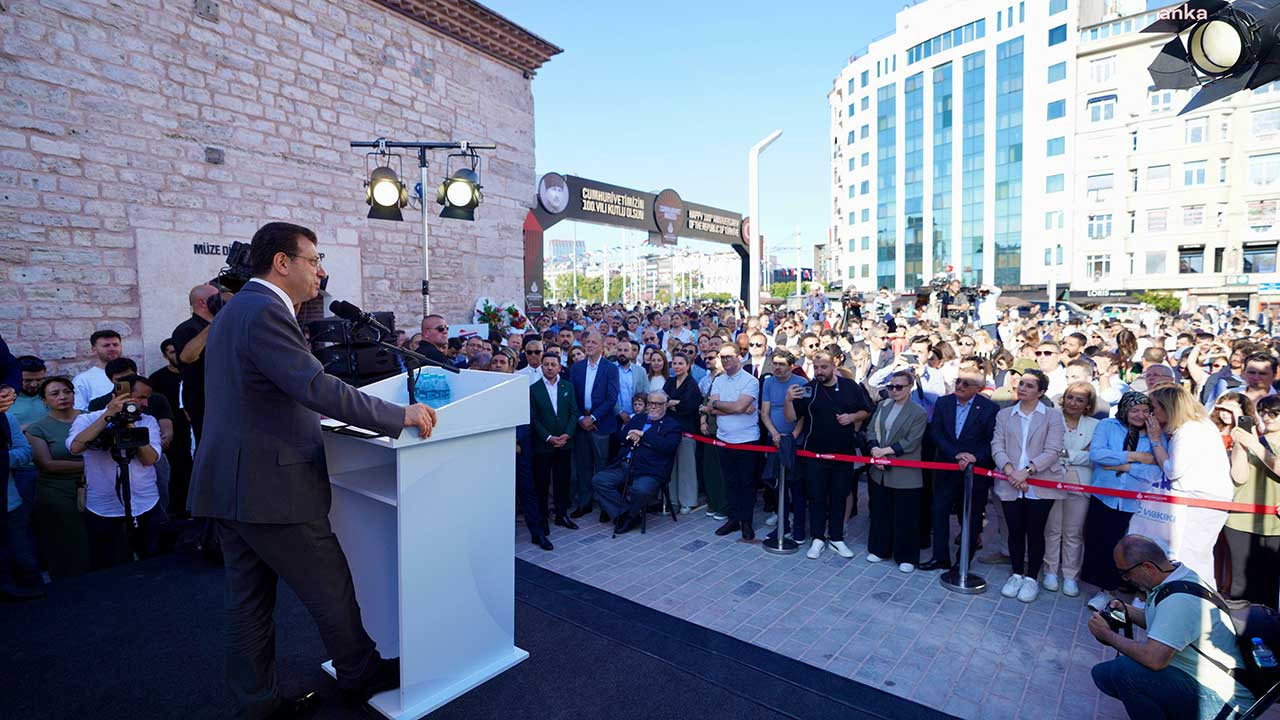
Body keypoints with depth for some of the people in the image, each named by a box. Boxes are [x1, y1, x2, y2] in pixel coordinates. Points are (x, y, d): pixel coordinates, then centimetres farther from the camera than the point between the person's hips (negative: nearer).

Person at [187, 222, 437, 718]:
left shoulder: (237, 308, 14)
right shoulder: (264, 312, -19)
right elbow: (317, 388, -28)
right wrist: (401, 417, -23)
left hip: (232, 485, 10)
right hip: (271, 489, -10)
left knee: (249, 599, 18)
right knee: (332, 588, 7)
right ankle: (361, 676, 27)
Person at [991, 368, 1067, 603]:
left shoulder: (1053, 415, 1)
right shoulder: (1004, 414, 9)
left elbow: (1052, 451, -9)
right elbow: (997, 447, 1)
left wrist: (1027, 471, -19)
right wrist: (1010, 471, -15)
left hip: (1040, 485, -2)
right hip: (1010, 485, 2)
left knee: (1035, 532, 7)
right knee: (1015, 531, 10)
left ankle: (1032, 578, 23)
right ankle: (1017, 574, 26)